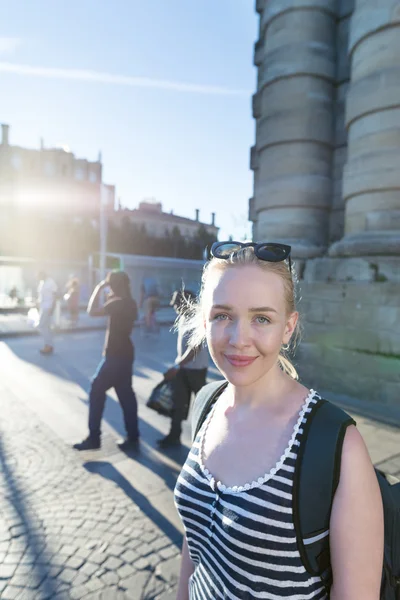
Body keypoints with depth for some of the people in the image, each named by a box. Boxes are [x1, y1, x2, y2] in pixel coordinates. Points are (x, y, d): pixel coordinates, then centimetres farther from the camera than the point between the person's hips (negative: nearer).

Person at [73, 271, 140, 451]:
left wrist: (98, 289, -13)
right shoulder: (129, 303, 10)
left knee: (96, 392, 3)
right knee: (126, 395, 12)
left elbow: (92, 312, -22)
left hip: (115, 355, -9)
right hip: (125, 353, 9)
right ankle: (132, 438, 18)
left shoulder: (118, 303, -18)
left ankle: (94, 438, 10)